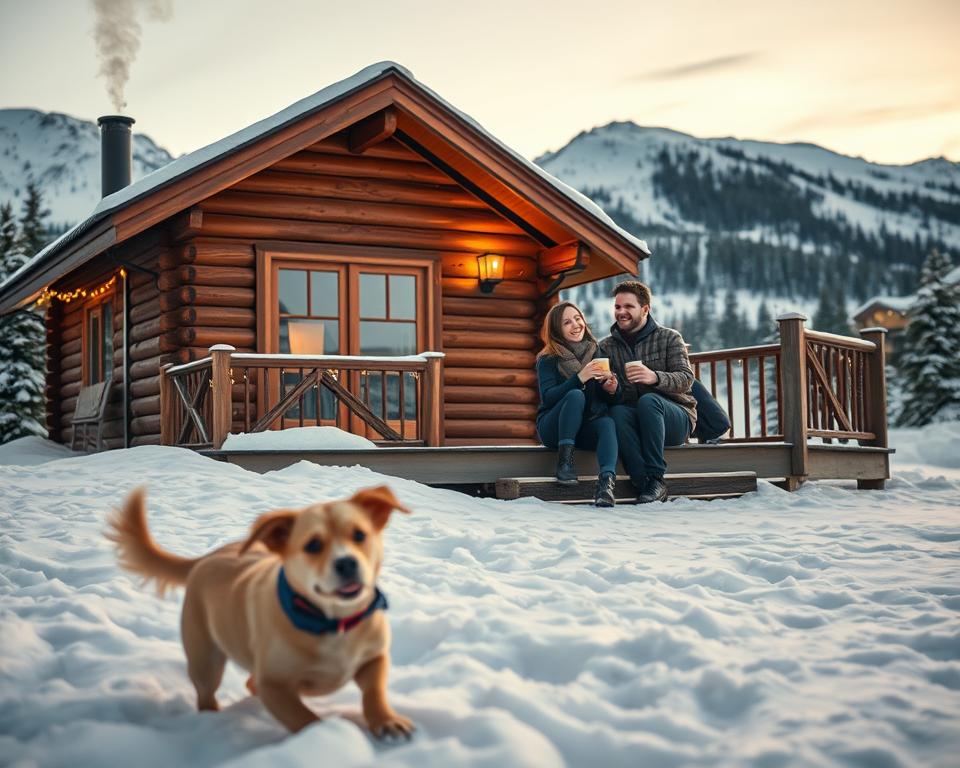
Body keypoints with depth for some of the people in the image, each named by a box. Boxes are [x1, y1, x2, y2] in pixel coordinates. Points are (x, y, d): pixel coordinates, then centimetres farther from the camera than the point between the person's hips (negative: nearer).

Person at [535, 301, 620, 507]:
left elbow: (610, 402, 9)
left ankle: (607, 480, -52)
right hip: (552, 427, -2)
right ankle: (564, 461, -31)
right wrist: (579, 378, -27)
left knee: (608, 422, -31)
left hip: (585, 429, 3)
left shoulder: (597, 353, 8)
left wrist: (612, 390, -15)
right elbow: (547, 397, -16)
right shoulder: (548, 359, -2)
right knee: (575, 395, -30)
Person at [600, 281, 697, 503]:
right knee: (617, 412, -31)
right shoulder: (606, 347, 11)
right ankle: (646, 484, -38)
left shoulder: (669, 338, 3)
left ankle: (656, 478, -31)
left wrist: (655, 377, -31)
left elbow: (686, 379, -11)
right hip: (633, 418, 2)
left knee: (648, 400, -34)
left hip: (677, 419, -2)